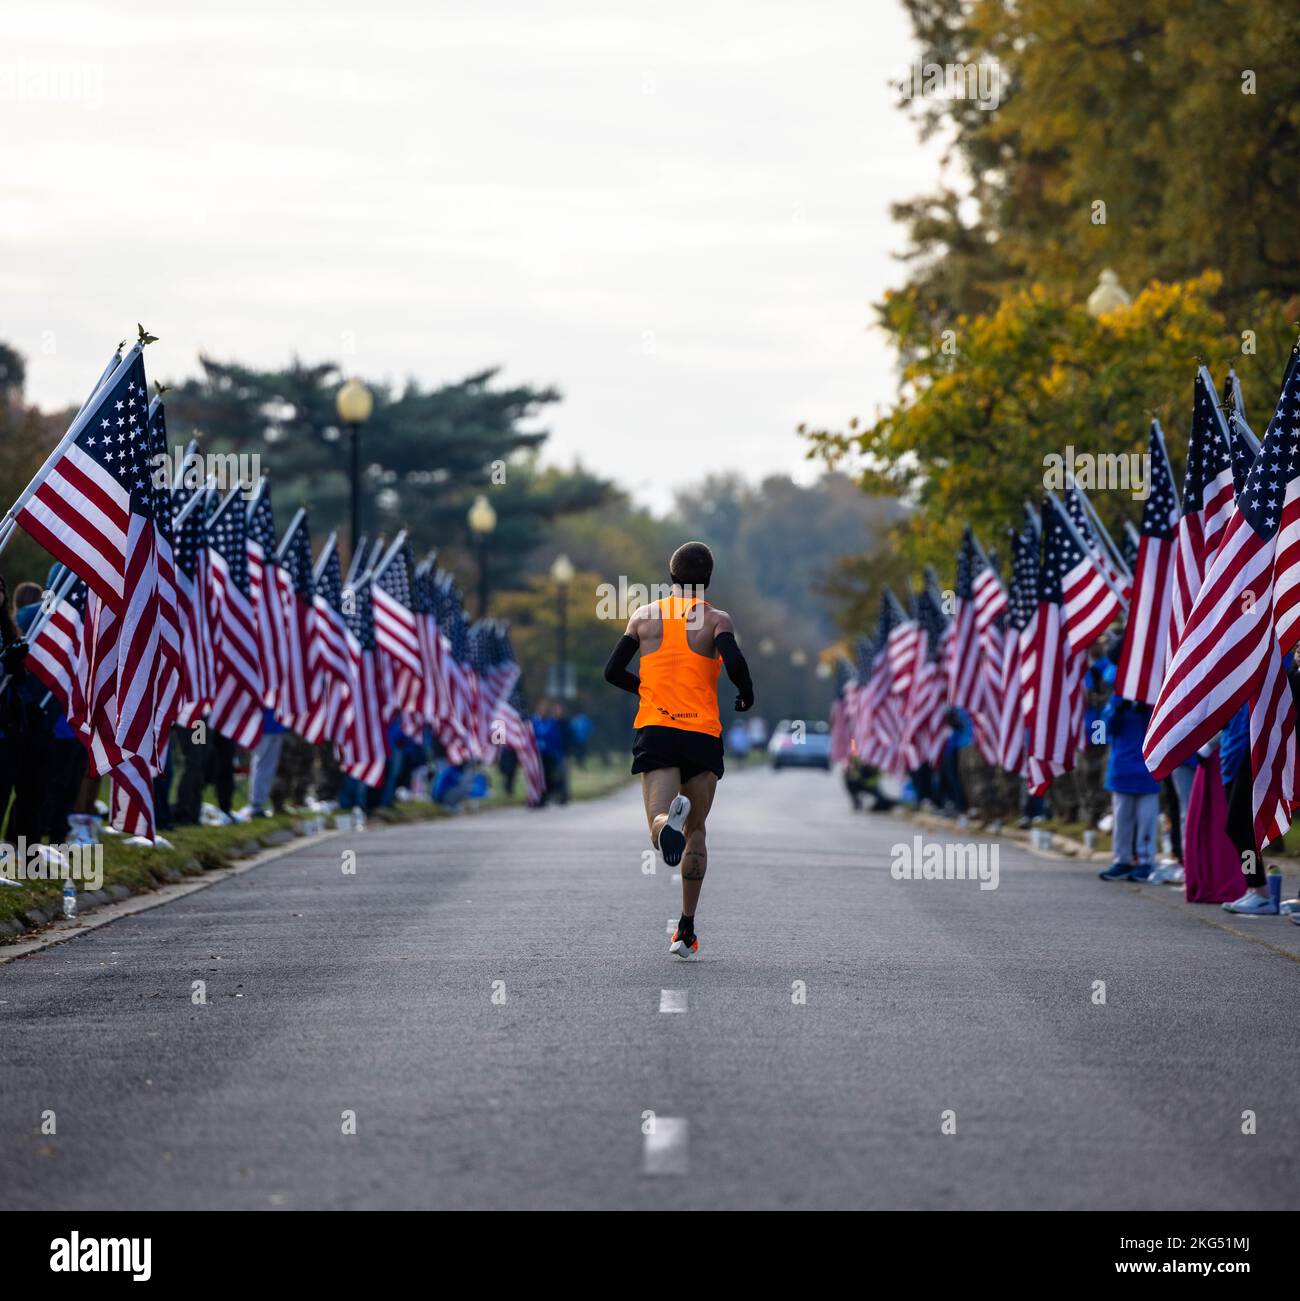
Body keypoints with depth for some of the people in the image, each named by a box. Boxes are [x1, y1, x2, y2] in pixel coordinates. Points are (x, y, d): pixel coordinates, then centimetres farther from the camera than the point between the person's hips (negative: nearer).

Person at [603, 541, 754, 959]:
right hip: (702, 733, -1)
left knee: (659, 820, -13)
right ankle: (686, 932, 9)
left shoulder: (644, 615, 11)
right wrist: (747, 696, 5)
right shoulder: (716, 619, 3)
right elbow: (734, 663, -16)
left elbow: (612, 672, 9)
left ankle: (668, 821, -52)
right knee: (696, 834, 11)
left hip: (654, 729, 1)